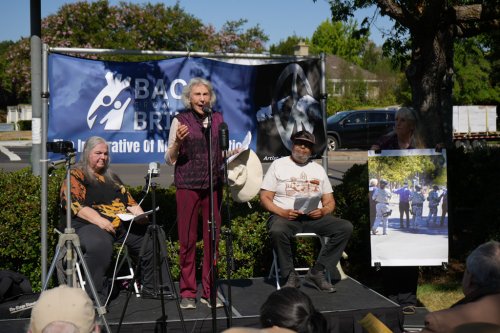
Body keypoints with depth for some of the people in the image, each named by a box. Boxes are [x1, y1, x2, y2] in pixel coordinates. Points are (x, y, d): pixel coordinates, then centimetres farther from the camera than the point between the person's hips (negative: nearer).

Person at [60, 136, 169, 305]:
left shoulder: (111, 177, 28)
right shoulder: (75, 176, 5)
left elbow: (129, 200, 26)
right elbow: (73, 204, -9)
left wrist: (140, 215, 4)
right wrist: (99, 220, -22)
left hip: (123, 224, 7)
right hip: (88, 225, -7)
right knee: (100, 245, -40)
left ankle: (152, 289, -2)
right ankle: (96, 298, -33)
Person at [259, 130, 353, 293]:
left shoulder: (318, 169, 19)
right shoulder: (278, 165, 9)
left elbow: (330, 201, 17)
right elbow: (265, 198, 2)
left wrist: (323, 211, -8)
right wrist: (282, 212, -16)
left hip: (314, 217, 4)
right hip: (285, 216, -3)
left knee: (346, 227, -21)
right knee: (277, 231, -39)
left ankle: (317, 273, -16)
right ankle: (290, 276, -18)